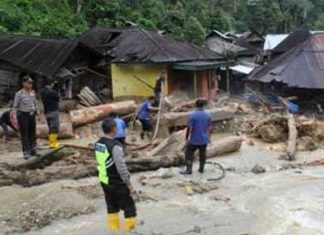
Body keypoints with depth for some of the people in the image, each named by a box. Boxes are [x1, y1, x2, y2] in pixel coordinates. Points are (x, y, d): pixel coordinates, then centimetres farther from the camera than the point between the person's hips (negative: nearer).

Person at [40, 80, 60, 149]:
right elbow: (58, 99, -5)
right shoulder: (52, 92, -17)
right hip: (53, 111, -8)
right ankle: (53, 143, -7)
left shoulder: (42, 92, 7)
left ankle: (51, 142, 19)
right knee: (55, 128, -4)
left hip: (46, 112, 8)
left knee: (50, 128, 15)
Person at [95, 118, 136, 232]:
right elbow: (121, 167, -23)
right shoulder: (115, 146, -24)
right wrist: (128, 183, -13)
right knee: (129, 208, 5)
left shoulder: (98, 144, 1)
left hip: (104, 181, 8)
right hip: (116, 183, -8)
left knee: (112, 208, 19)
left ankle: (114, 229, 28)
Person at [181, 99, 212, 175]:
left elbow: (189, 128, -15)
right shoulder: (208, 115, -1)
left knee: (189, 153, 7)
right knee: (202, 154, 16)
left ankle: (189, 170, 5)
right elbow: (209, 128, 7)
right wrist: (208, 137, 19)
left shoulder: (193, 115, -16)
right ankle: (201, 169, 27)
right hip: (204, 139, 5)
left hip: (194, 140, -5)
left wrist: (187, 137, -4)